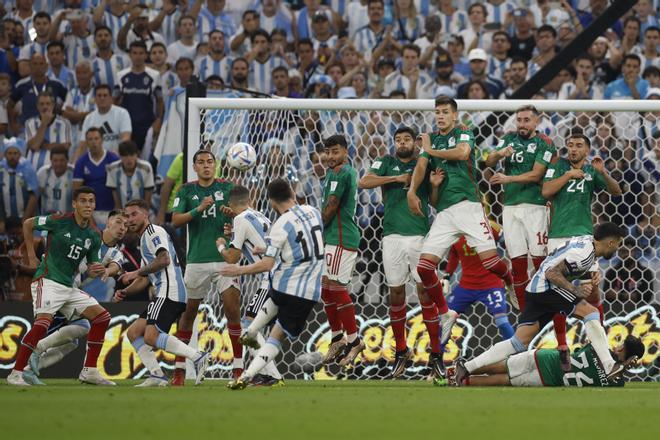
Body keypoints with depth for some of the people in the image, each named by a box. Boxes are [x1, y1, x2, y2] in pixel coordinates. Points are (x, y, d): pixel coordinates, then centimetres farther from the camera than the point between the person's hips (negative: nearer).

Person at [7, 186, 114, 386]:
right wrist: (31, 255, 2)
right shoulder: (60, 221, -9)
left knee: (102, 317, 1)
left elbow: (91, 270, 14)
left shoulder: (94, 235, 8)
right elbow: (28, 224, 3)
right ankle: (16, 373, -23)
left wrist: (98, 271, -10)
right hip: (48, 280, -7)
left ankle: (89, 371, 5)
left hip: (69, 286, 7)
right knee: (43, 321, -28)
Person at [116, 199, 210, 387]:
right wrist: (125, 292, 15)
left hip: (170, 292, -10)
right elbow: (145, 279, 30)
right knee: (133, 332, 7)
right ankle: (156, 375, 0)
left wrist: (137, 272, -12)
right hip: (164, 294, 10)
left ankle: (197, 357, -23)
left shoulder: (154, 231, -2)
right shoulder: (144, 239, 29)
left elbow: (164, 259, -18)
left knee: (151, 336, -21)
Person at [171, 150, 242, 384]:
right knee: (188, 311, 6)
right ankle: (179, 369, 14)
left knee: (233, 309, -10)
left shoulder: (227, 187, 6)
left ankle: (238, 367, -6)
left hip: (225, 257, -1)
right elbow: (175, 220, -2)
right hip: (197, 259, 1)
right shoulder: (187, 191, 7)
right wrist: (198, 209, -17)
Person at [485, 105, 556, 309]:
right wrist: (500, 153, -14)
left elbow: (536, 175, -12)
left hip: (534, 206, -4)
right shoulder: (510, 138, 13)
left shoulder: (544, 143, -2)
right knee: (517, 261, 3)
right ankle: (524, 310, 9)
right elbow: (489, 162, 6)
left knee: (540, 258, -9)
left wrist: (508, 179, -17)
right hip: (510, 207, 4)